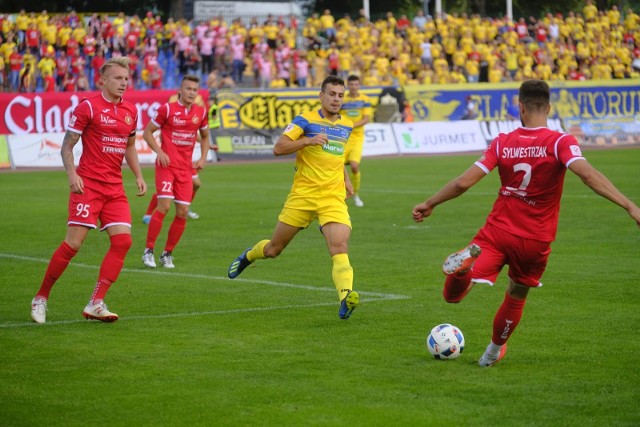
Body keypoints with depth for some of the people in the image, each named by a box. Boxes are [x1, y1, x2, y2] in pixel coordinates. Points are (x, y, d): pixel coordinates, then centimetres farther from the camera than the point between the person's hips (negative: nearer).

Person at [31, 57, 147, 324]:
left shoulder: (131, 111, 12)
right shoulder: (88, 107, -6)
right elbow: (67, 146, -5)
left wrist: (138, 176, 15)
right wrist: (72, 173, -19)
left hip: (115, 187, 6)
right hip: (88, 184, -6)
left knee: (123, 240, -9)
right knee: (73, 243, -10)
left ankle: (96, 304, -7)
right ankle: (41, 298, 6)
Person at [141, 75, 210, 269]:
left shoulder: (201, 112, 7)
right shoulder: (167, 109, -5)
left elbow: (205, 136, 23)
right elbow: (147, 132, 1)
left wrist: (203, 158, 8)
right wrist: (159, 152, -13)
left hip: (186, 167, 4)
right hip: (167, 164, -4)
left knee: (183, 212, -2)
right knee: (164, 205, -17)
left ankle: (167, 253, 13)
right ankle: (148, 251, -7)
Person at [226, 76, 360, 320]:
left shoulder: (347, 126, 13)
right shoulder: (306, 120, -4)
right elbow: (278, 148, -12)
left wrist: (345, 179, 21)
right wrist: (308, 140, -23)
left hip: (333, 199, 2)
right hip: (302, 196, -2)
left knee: (339, 248, -22)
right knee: (273, 250, 11)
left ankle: (346, 296, -38)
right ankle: (248, 256, 44)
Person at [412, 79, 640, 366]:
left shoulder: (503, 143, -4)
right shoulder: (560, 142, -11)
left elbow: (463, 183, -5)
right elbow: (588, 175, -27)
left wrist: (429, 204, 9)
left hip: (497, 232, 0)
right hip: (536, 242, 0)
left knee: (453, 295, -1)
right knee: (516, 298, 26)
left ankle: (465, 263, -34)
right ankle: (493, 353, 41)